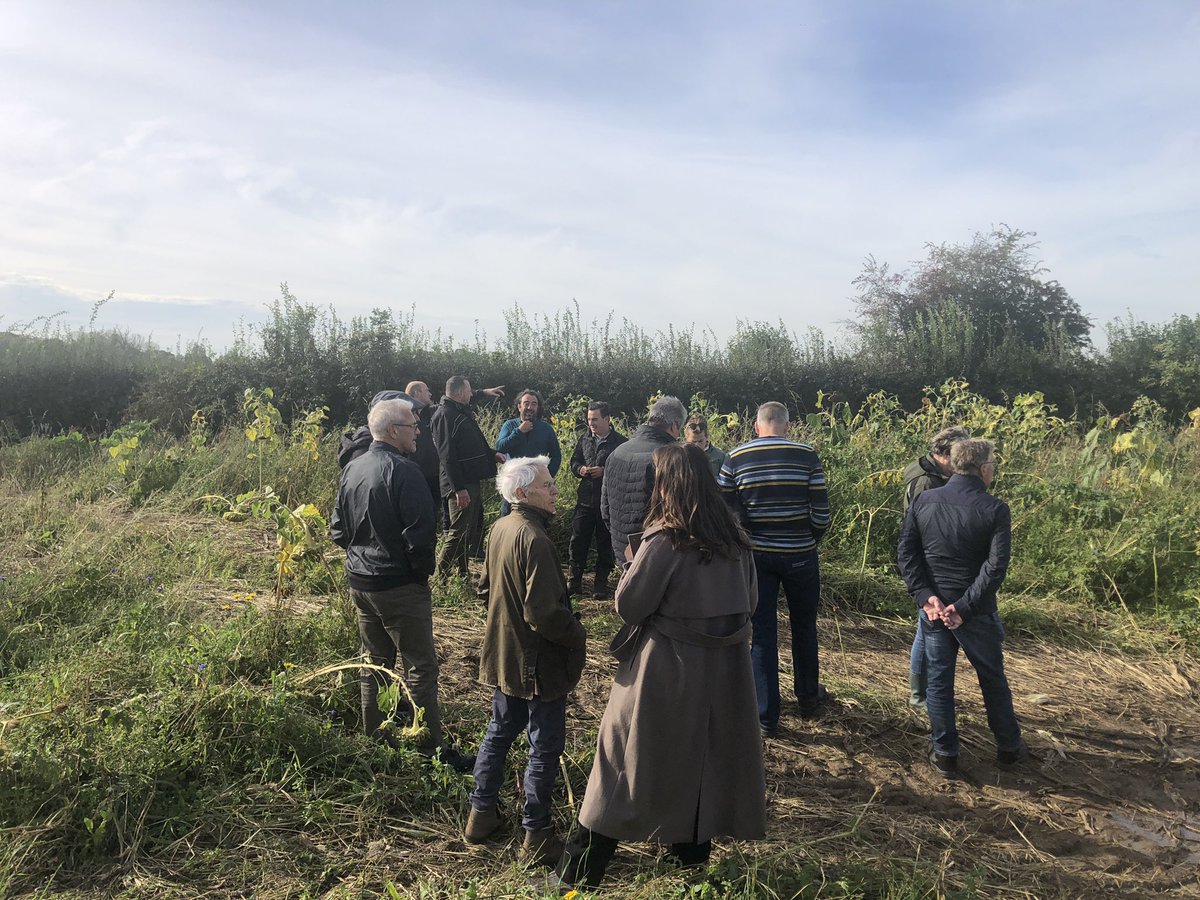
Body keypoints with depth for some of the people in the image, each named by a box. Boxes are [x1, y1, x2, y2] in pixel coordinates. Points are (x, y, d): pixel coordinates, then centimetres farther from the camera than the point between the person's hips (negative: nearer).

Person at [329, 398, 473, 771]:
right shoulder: (402, 470, -20)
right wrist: (423, 571, -6)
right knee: (420, 666, 1)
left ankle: (375, 737, 30)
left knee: (375, 660, 19)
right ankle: (431, 747, 7)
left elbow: (338, 530, 13)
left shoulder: (351, 469, 6)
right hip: (400, 586, -8)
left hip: (360, 582, 8)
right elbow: (420, 533, -22)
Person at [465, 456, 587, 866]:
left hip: (503, 654, 9)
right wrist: (577, 634, -11)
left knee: (499, 731, 22)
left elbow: (485, 587, 13)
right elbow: (545, 613, -27)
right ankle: (537, 836, 18)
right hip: (539, 661, -9)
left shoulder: (500, 528, 1)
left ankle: (481, 814, 35)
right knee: (545, 746, 6)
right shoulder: (534, 540, -27)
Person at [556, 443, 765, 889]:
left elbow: (628, 606, -14)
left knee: (625, 758, 5)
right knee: (705, 753, 21)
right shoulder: (734, 537, 0)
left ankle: (579, 870, 14)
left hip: (666, 668, -5)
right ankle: (695, 846, 37)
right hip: (723, 667, 5)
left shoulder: (665, 540, -19)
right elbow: (749, 601, 10)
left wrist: (633, 564, 2)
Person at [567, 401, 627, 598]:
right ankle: (575, 580, 17)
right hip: (585, 499, 4)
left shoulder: (620, 442, -8)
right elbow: (574, 461, 18)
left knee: (605, 543, 7)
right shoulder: (585, 440, 8)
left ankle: (601, 583, 19)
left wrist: (604, 471, -20)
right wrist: (580, 469, -4)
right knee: (578, 540, 6)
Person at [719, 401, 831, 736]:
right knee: (804, 627, 20)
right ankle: (808, 698, 37)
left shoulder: (735, 458, -4)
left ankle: (767, 717, 13)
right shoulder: (807, 455, -6)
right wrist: (811, 541, 11)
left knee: (762, 633, 8)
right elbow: (821, 513, -7)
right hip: (799, 555, 0)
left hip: (755, 555, 0)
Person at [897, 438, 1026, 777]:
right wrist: (964, 607, -17)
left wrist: (926, 597, -10)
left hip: (933, 607, 2)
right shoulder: (995, 509, -13)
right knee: (993, 679, 18)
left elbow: (906, 553, -6)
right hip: (976, 611, -2)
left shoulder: (923, 501, -3)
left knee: (938, 681, 12)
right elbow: (995, 567, -19)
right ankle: (1008, 746, 34)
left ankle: (945, 754, 19)